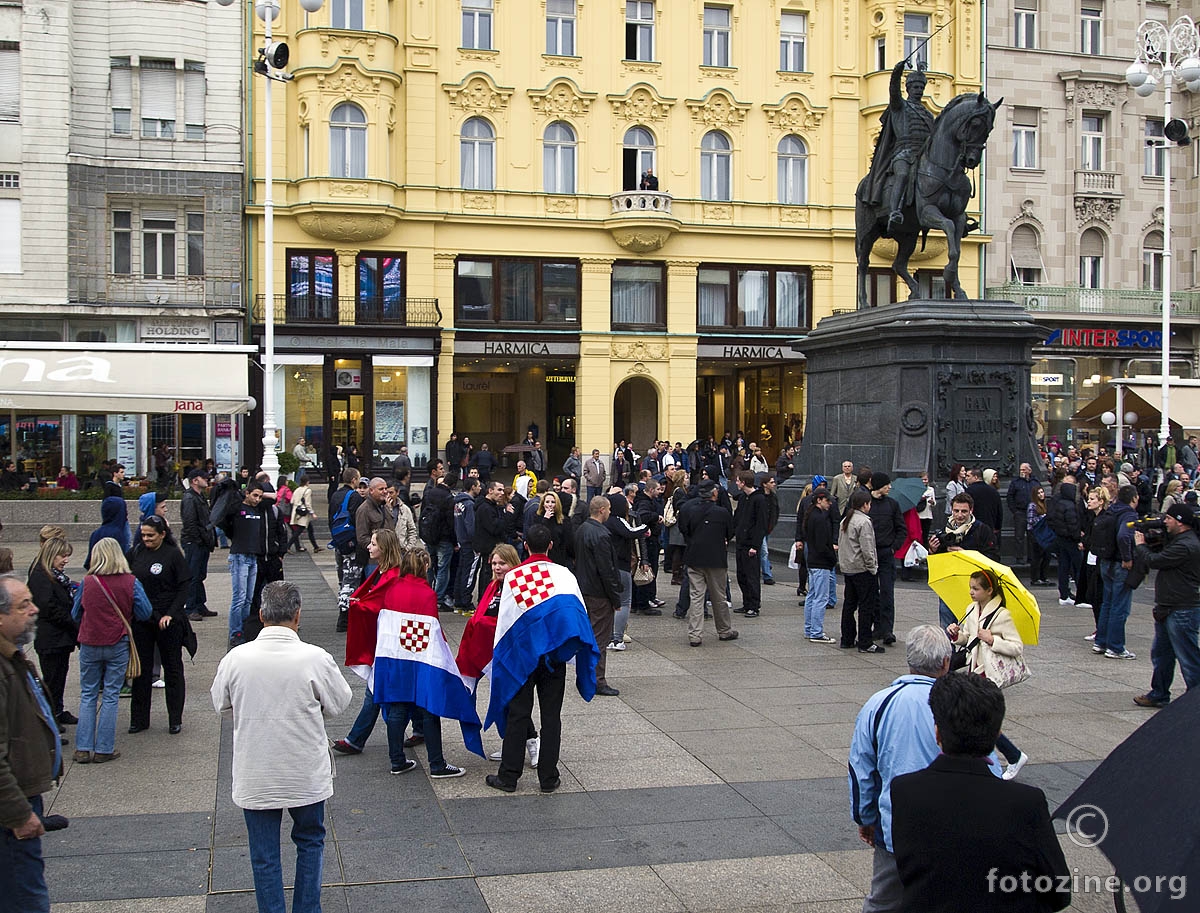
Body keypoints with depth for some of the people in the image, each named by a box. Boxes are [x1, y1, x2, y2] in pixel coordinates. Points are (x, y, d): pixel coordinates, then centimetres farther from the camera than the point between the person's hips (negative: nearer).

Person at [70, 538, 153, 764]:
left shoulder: (87, 582, -7)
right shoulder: (130, 582, -9)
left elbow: (75, 614, 3)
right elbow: (145, 613, -4)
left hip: (89, 645, 1)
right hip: (118, 645, -1)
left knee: (88, 696, 11)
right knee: (110, 696, 7)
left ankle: (83, 749, 10)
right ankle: (103, 749, 9)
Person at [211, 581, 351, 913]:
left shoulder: (236, 658, -13)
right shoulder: (315, 658, -18)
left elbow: (220, 705, 3)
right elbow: (338, 704, -3)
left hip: (255, 780, 0)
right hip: (306, 774, 0)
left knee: (264, 855, 13)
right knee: (310, 841, 23)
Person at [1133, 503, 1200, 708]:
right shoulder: (1178, 541, 13)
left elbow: (1154, 561, -20)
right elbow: (1160, 556, 21)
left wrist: (1140, 545, -2)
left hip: (1182, 612, -11)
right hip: (1168, 610, 11)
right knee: (1161, 654, 18)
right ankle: (1159, 695, 29)